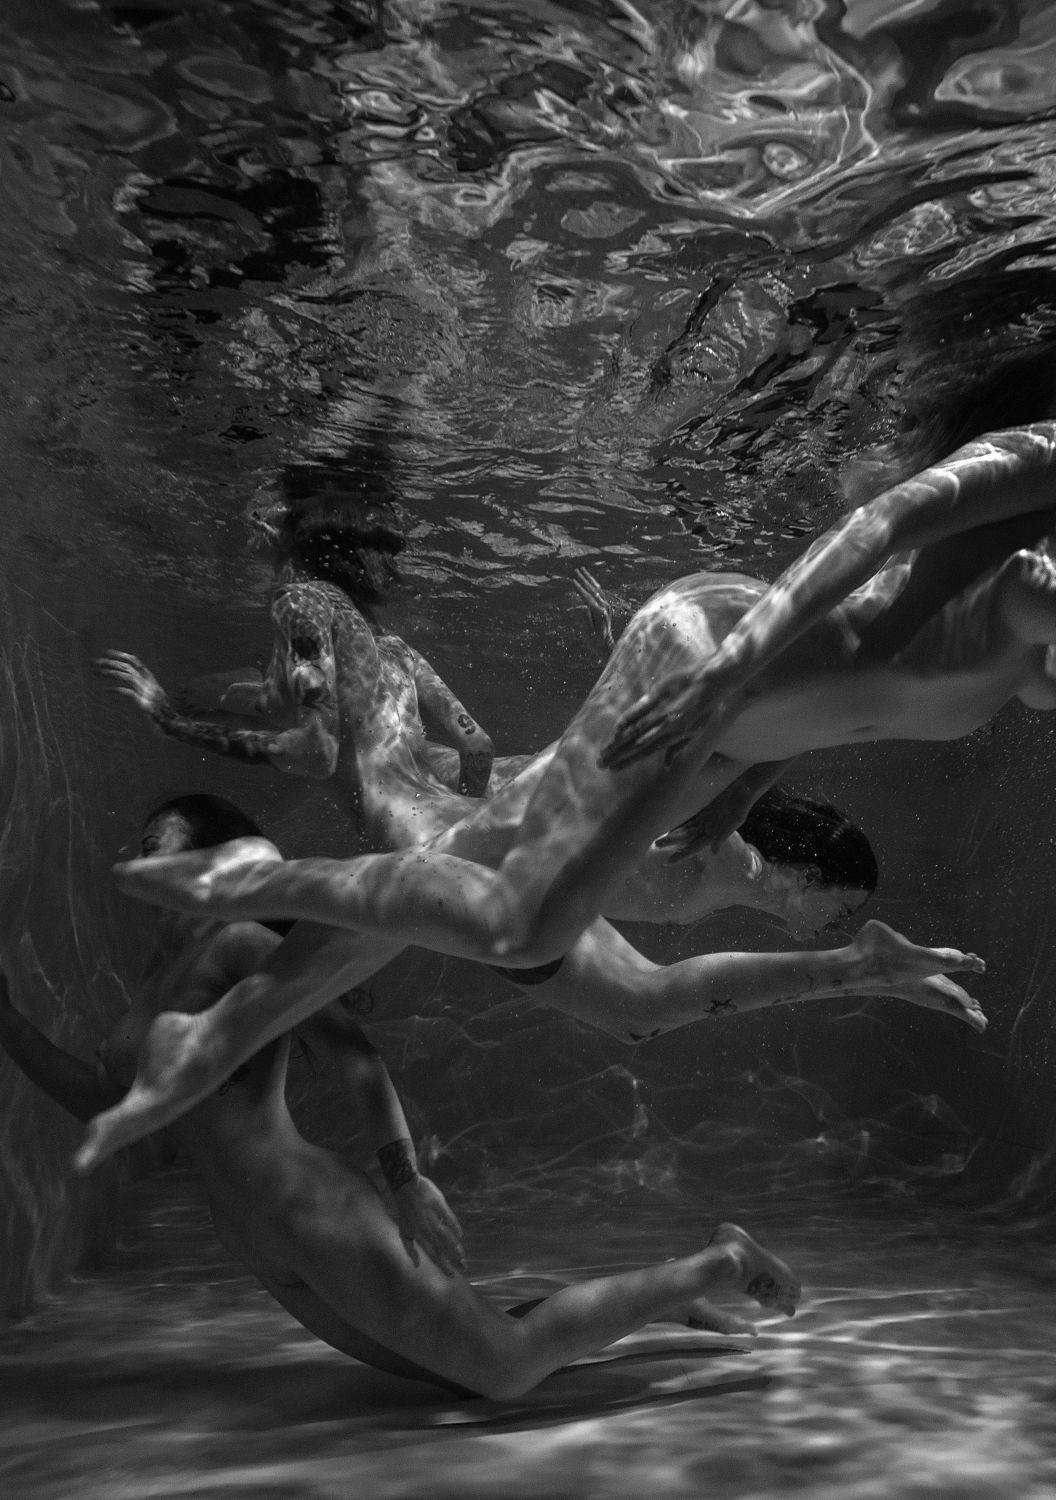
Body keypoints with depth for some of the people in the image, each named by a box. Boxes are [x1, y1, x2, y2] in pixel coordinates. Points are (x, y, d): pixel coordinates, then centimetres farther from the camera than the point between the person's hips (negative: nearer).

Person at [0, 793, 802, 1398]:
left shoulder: (239, 941, -11)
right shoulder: (164, 976, 16)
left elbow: (357, 1045, -14)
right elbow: (98, 1101, 18)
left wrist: (405, 1176, -18)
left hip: (324, 1220, -9)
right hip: (278, 1258, 9)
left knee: (505, 1369, -3)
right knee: (460, 1366, 18)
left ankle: (724, 1262, 13)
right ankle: (665, 1298, 35)